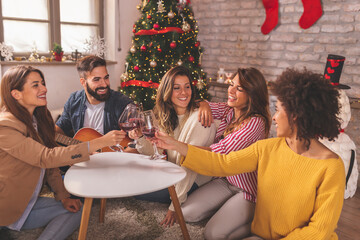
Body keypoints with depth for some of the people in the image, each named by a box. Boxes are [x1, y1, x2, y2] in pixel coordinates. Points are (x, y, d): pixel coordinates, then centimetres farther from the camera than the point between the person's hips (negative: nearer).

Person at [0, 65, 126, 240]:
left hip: (29, 202, 7)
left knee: (76, 209, -4)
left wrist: (63, 197, -2)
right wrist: (99, 143, -35)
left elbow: (49, 165, 7)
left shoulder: (37, 118, 4)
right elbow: (46, 158, -31)